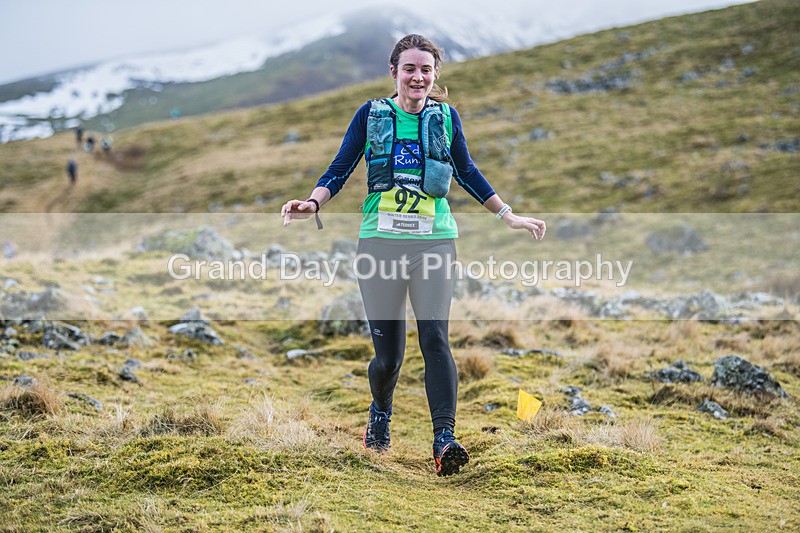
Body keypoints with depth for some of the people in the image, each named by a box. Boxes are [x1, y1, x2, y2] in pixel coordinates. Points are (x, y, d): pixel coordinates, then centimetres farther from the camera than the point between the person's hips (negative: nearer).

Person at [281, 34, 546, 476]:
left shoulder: (446, 117, 10)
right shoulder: (371, 115, 7)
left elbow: (467, 173, 19)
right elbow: (340, 169, 5)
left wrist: (508, 215, 18)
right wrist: (312, 203, -12)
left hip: (434, 241, 0)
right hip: (380, 240, 0)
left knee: (435, 335, -16)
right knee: (387, 353, 1)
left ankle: (445, 439, -19)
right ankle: (380, 414, 33)